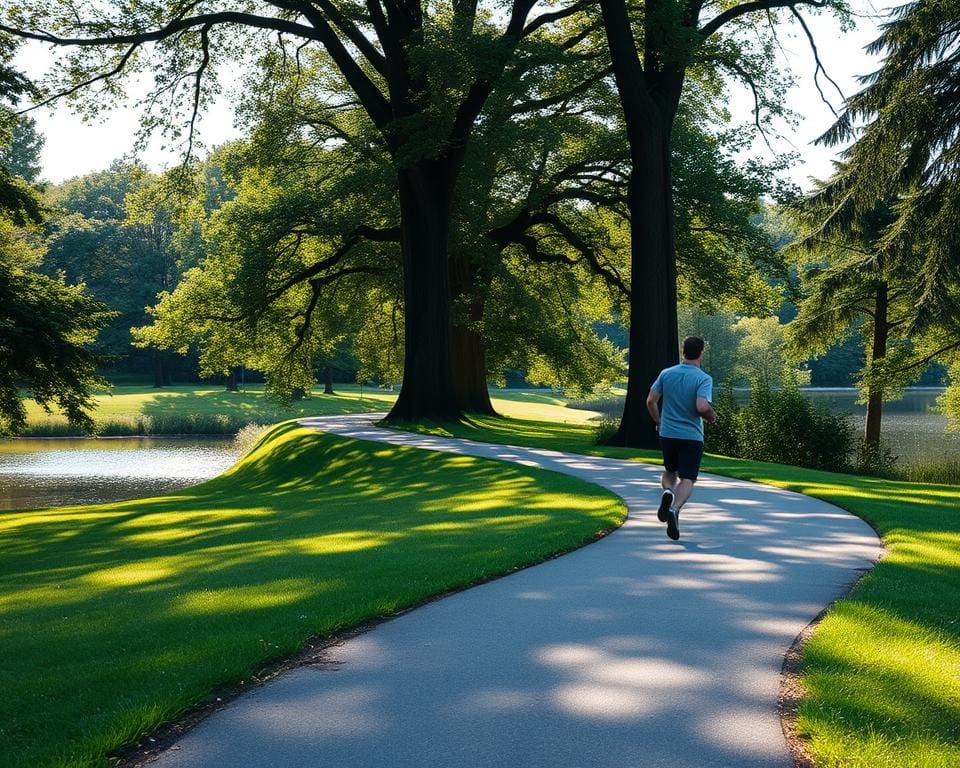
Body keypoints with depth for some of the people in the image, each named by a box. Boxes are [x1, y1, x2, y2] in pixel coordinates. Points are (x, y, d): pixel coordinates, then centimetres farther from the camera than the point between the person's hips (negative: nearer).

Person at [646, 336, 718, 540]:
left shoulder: (666, 373, 2)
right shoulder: (704, 378, -10)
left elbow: (651, 401, 0)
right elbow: (702, 406, -23)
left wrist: (658, 422, 16)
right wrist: (712, 416, -1)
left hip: (667, 433, 4)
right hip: (692, 436, -3)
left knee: (670, 471, 23)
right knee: (687, 479, 2)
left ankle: (668, 492, -8)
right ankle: (675, 509, -23)